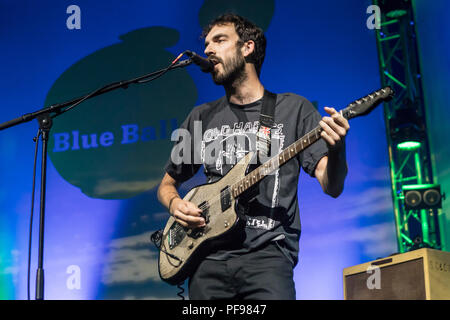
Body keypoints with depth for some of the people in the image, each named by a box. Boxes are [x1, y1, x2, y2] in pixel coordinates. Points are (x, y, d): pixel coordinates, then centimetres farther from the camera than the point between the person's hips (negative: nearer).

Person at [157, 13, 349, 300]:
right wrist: (175, 204, 3)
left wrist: (336, 151, -24)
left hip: (267, 253, -3)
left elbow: (332, 187, -2)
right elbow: (167, 184, 26)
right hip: (208, 258, 3)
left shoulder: (294, 109, 6)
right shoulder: (201, 118, 17)